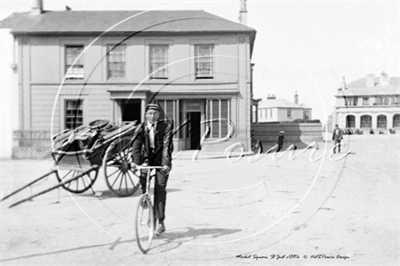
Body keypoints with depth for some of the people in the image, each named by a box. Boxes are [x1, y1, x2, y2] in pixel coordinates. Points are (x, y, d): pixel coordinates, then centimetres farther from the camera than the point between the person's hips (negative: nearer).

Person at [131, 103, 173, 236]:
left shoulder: (165, 126, -10)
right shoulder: (141, 127, -3)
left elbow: (167, 146, -19)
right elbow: (136, 145, -12)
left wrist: (166, 163, -31)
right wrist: (135, 161, -27)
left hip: (161, 160, -3)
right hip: (147, 158, 3)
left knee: (160, 188, -10)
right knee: (143, 173, -25)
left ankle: (160, 221, -5)